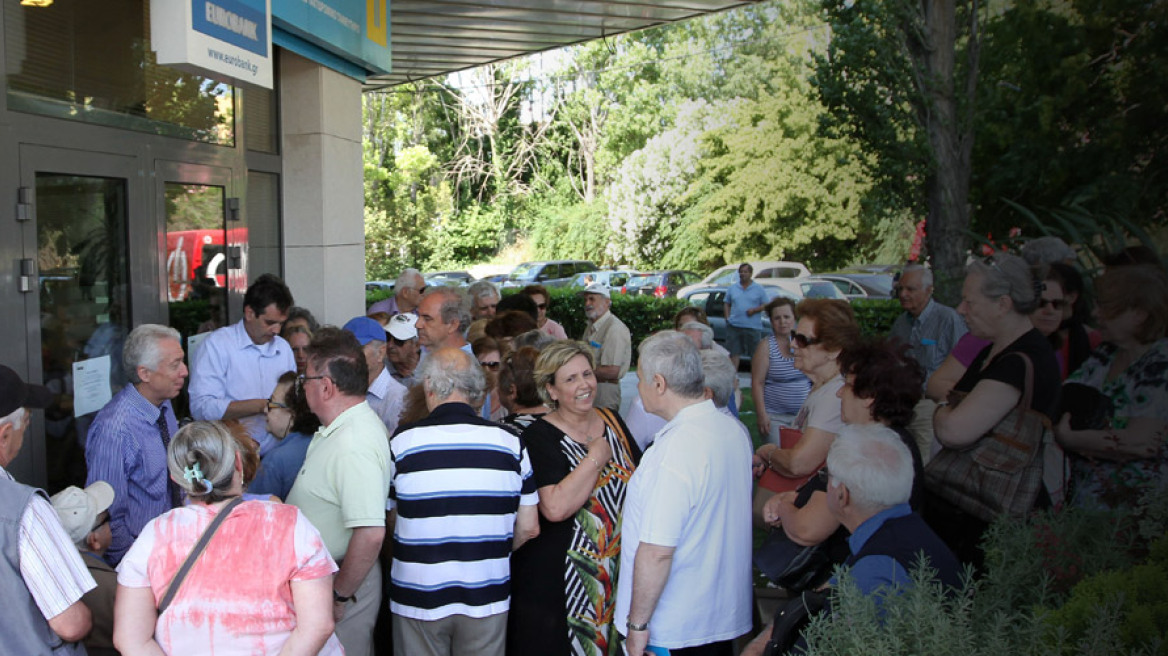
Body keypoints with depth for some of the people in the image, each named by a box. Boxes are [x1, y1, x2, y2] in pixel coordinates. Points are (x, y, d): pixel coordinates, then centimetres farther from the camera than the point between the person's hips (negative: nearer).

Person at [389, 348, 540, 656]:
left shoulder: (402, 442, -10)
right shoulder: (510, 442, -6)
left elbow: (390, 524, -1)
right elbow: (528, 529, -1)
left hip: (418, 595, -1)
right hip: (487, 597, 1)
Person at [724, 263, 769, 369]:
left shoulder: (759, 289, 5)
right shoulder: (732, 288, 13)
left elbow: (765, 305, 5)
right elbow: (727, 304, 18)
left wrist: (755, 310, -12)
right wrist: (727, 317, 3)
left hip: (752, 326, -2)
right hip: (734, 325, 2)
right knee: (734, 353, 0)